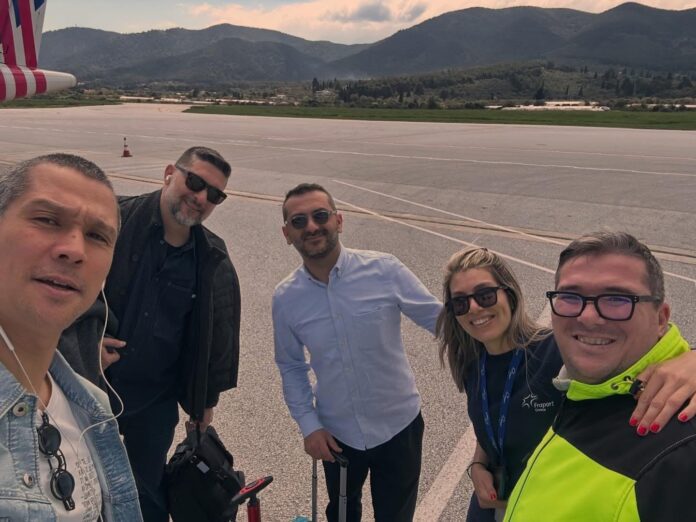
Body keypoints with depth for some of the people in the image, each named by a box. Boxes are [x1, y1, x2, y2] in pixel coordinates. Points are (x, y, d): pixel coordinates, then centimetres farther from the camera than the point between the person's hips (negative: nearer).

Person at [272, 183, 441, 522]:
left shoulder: (385, 270, -19)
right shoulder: (285, 298, -9)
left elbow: (440, 321, -11)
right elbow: (291, 367, 3)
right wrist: (308, 424, -5)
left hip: (398, 426, -2)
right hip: (336, 435, 3)